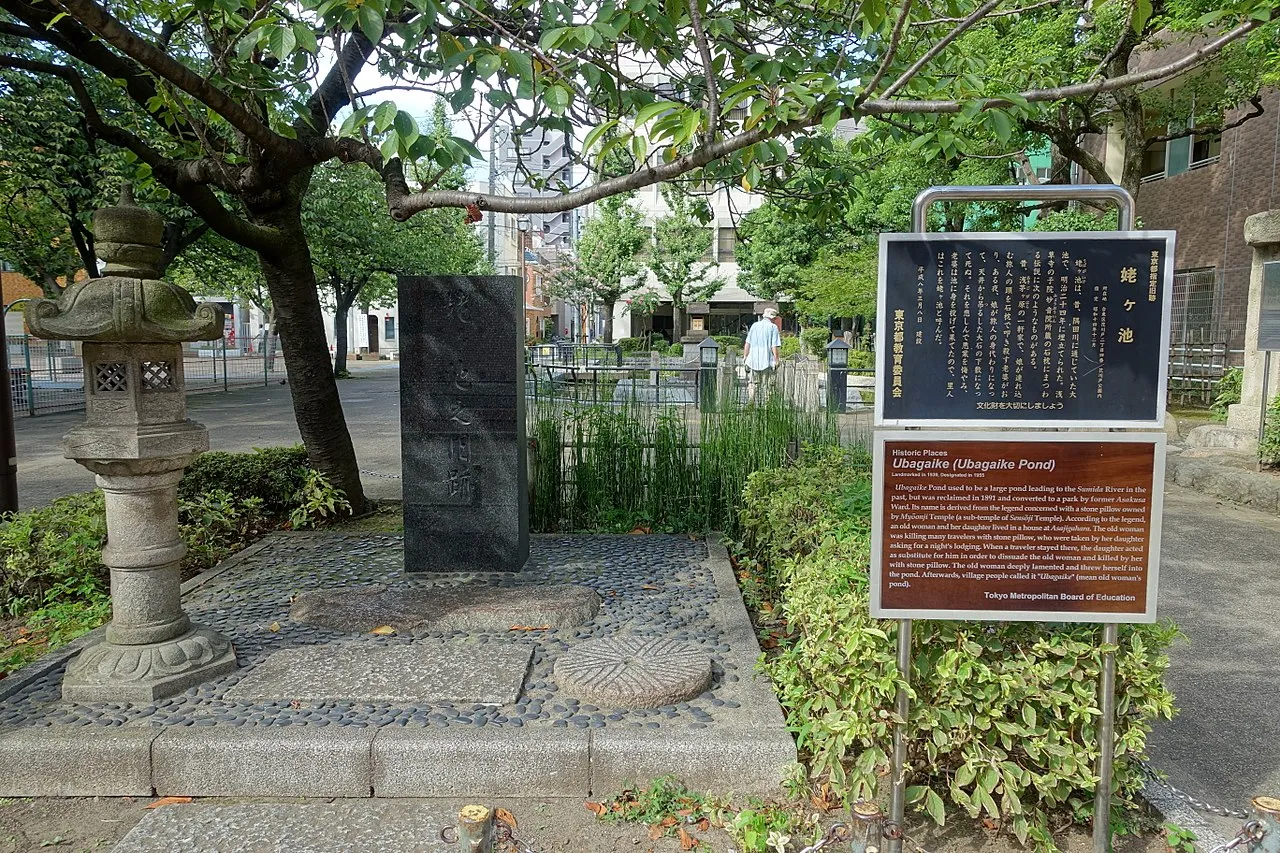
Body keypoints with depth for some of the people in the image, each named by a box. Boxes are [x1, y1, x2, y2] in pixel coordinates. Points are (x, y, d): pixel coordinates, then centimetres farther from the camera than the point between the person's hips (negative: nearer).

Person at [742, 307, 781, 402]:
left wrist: (745, 356, 14)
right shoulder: (773, 327, -4)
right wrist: (776, 360, -4)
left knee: (752, 384, 9)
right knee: (766, 386, 3)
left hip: (753, 360, 3)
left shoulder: (754, 325, 7)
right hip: (767, 361, -3)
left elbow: (747, 343, 7)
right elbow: (774, 346, -9)